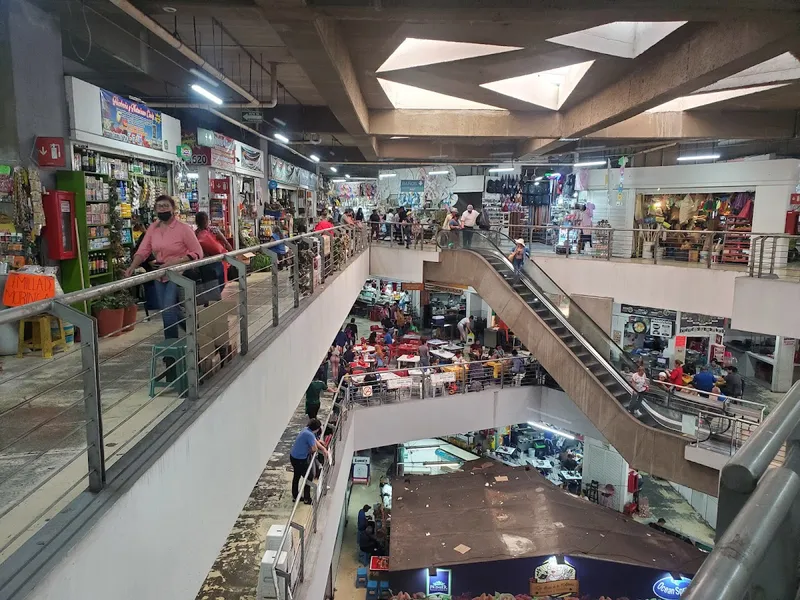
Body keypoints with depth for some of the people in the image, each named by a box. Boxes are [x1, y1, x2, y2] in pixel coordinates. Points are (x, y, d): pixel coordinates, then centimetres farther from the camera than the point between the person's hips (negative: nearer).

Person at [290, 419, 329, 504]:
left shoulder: (307, 430, 1)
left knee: (296, 477, 23)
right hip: (300, 460, -9)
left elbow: (315, 441, 13)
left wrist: (324, 448, 9)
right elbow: (314, 449, -25)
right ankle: (307, 499, 20)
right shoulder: (309, 435, -28)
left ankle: (295, 496, 38)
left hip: (293, 457, 9)